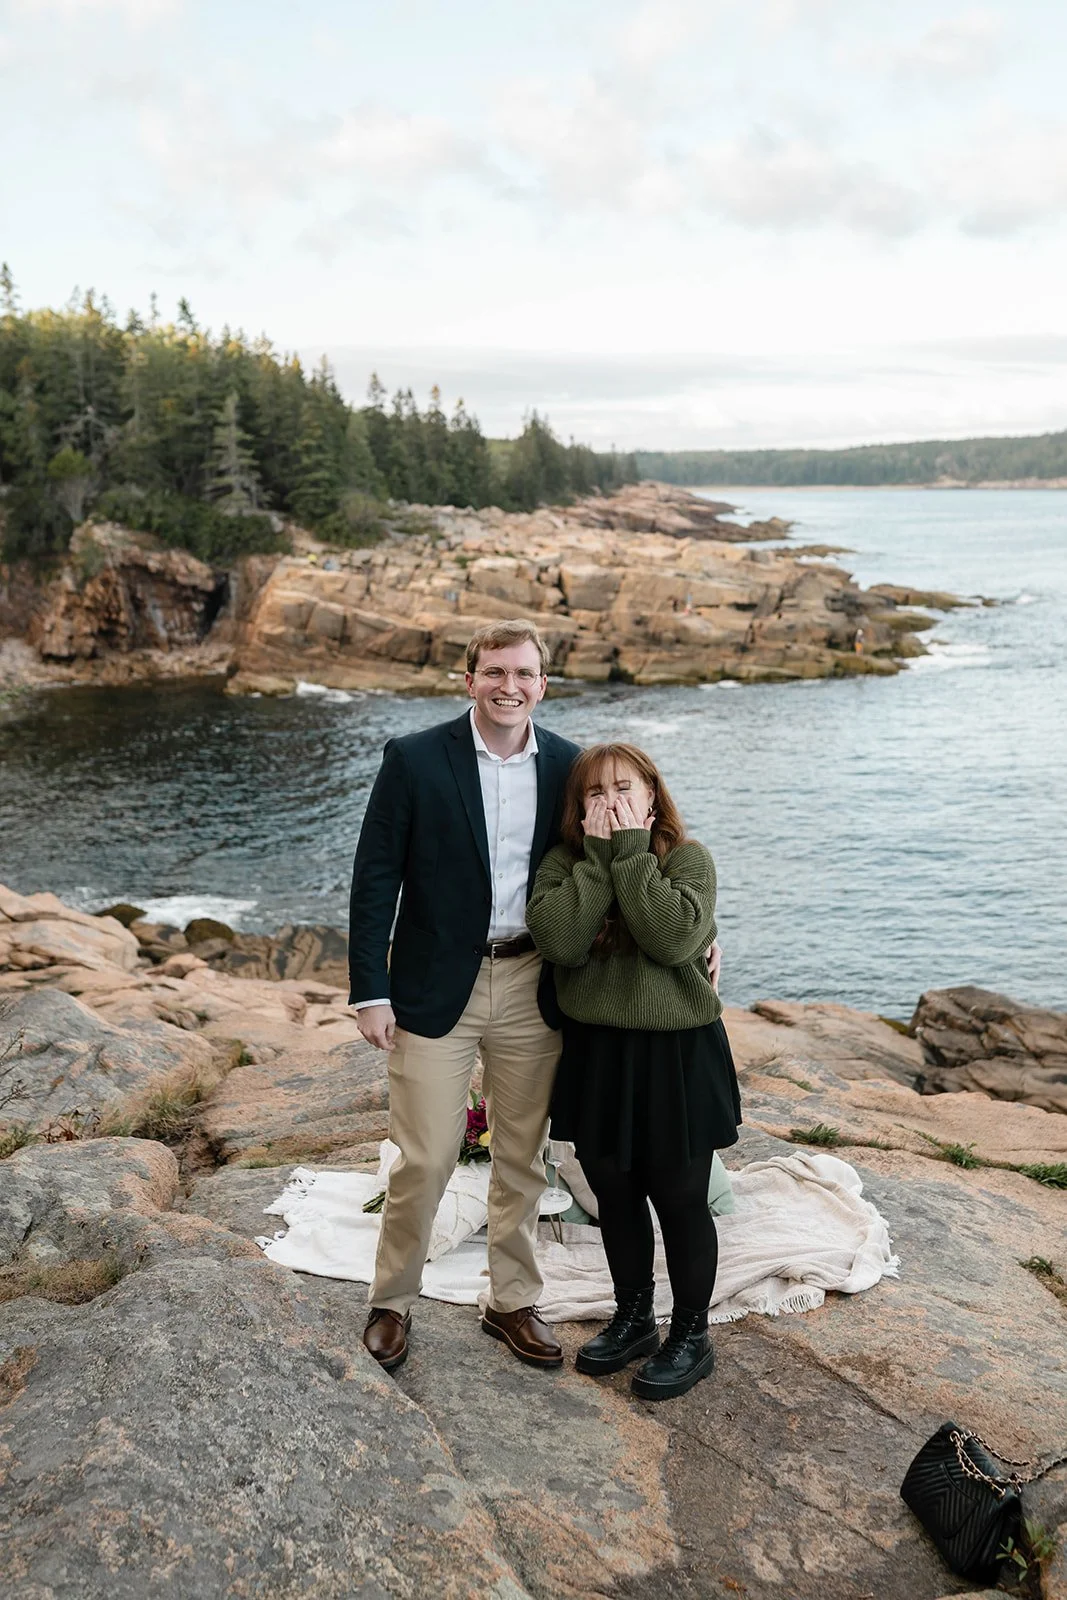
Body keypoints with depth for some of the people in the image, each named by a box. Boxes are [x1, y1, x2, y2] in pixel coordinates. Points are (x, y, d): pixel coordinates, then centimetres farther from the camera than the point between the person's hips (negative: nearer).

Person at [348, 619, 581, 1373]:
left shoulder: (567, 766, 1)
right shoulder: (415, 759, -8)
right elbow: (375, 879, -7)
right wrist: (370, 990, -10)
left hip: (531, 989, 3)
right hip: (437, 989, -3)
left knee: (523, 1160, 15)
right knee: (424, 1162, 3)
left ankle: (513, 1302, 33)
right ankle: (392, 1302, 26)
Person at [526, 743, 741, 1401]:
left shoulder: (688, 858, -8)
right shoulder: (564, 862, -1)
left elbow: (674, 937, -26)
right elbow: (558, 939, -19)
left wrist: (631, 851, -21)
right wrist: (599, 854, -19)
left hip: (677, 1055, -4)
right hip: (595, 1053, 4)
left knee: (679, 1199, 8)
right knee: (614, 1194, 17)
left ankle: (691, 1336, 27)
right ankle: (634, 1319, 38)